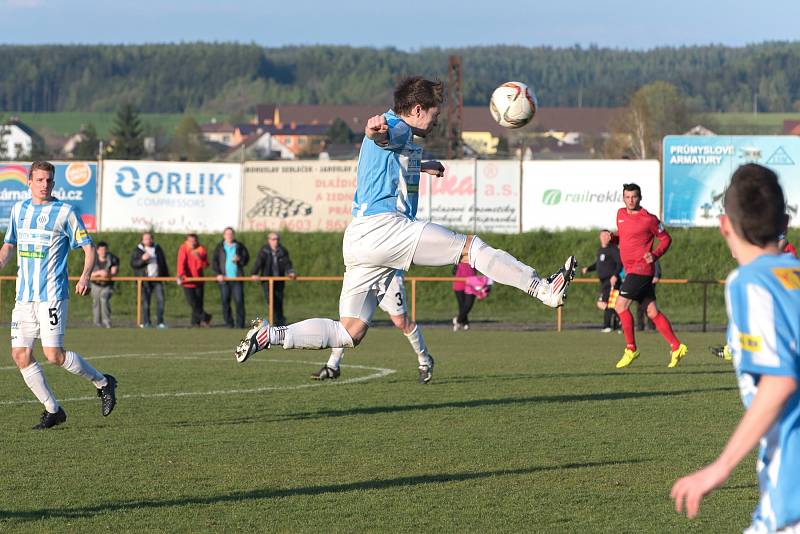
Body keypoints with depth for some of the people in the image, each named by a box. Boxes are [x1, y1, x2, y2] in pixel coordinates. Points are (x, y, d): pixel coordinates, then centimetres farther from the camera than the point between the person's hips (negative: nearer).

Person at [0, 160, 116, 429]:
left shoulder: (65, 212, -4)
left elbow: (88, 246, -3)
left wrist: (85, 275, -19)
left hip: (52, 295, -6)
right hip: (24, 295, 6)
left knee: (53, 354, -13)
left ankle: (103, 383, 9)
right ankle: (52, 410, 10)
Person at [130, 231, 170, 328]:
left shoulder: (157, 248, 13)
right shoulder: (138, 250, 4)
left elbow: (163, 262, 20)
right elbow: (133, 264, -3)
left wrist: (166, 275, 16)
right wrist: (142, 259, -19)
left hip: (158, 278, 2)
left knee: (160, 299, -7)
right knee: (145, 301, -2)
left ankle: (160, 322, -2)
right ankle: (146, 323, 5)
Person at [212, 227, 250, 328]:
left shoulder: (240, 247, 10)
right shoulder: (220, 247, 8)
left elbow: (247, 258, 12)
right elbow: (214, 262, 5)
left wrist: (239, 259, -11)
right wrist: (218, 273, -9)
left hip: (237, 278, 0)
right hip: (224, 278, 1)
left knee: (239, 300, -7)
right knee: (225, 301, 0)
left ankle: (240, 323, -3)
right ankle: (229, 323, 7)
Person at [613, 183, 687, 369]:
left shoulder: (649, 219, -7)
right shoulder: (620, 214, 13)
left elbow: (666, 239, 1)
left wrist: (655, 254, -15)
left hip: (641, 268, -7)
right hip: (630, 269, 7)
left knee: (620, 305, -13)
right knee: (652, 311, 7)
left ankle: (631, 349, -6)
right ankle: (676, 347, 10)